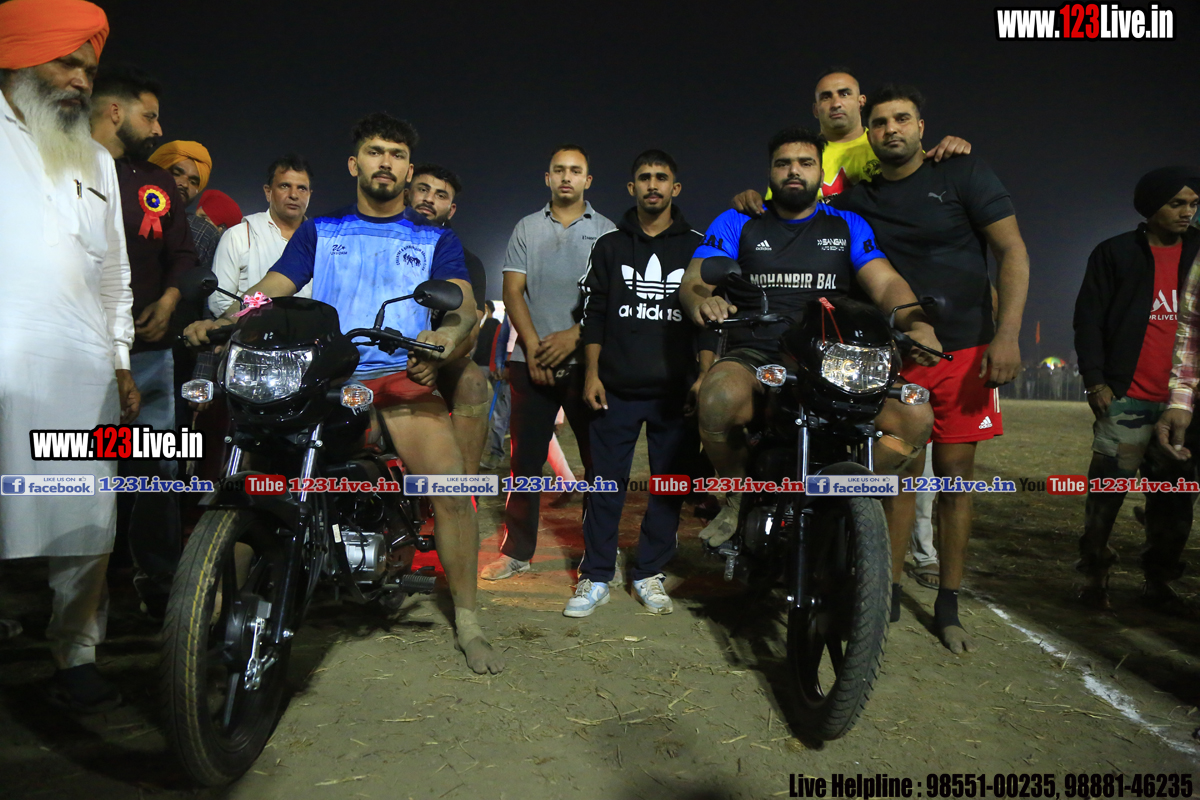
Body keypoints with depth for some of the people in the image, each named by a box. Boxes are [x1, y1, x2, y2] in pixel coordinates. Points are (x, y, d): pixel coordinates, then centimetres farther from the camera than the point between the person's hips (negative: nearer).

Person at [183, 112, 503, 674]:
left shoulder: (435, 239, 17)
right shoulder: (319, 231, 21)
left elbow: (463, 301, 0)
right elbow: (271, 289, 10)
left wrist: (449, 332, -24)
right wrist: (220, 320, -11)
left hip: (402, 378, -2)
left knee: (451, 490, -18)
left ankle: (468, 624, -4)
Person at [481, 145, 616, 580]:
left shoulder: (606, 230, 8)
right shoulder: (527, 228, 14)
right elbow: (512, 291, 7)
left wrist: (573, 335, -13)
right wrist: (533, 344, -7)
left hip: (587, 359, -1)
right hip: (532, 360, 2)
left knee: (599, 458, 1)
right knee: (525, 458, 5)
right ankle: (516, 552, 15)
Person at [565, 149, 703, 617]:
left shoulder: (696, 248, 10)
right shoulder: (610, 246, 12)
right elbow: (593, 314, 10)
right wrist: (592, 374, 1)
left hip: (676, 390, 0)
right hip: (617, 388, 0)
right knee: (607, 483, 1)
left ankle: (649, 574, 19)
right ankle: (596, 577, 12)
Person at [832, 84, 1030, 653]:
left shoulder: (962, 174, 0)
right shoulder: (857, 199, 7)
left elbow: (1012, 250, -3)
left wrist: (1007, 334, -14)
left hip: (963, 350, -1)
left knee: (955, 475, 3)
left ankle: (948, 608, 15)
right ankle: (888, 594, 14)